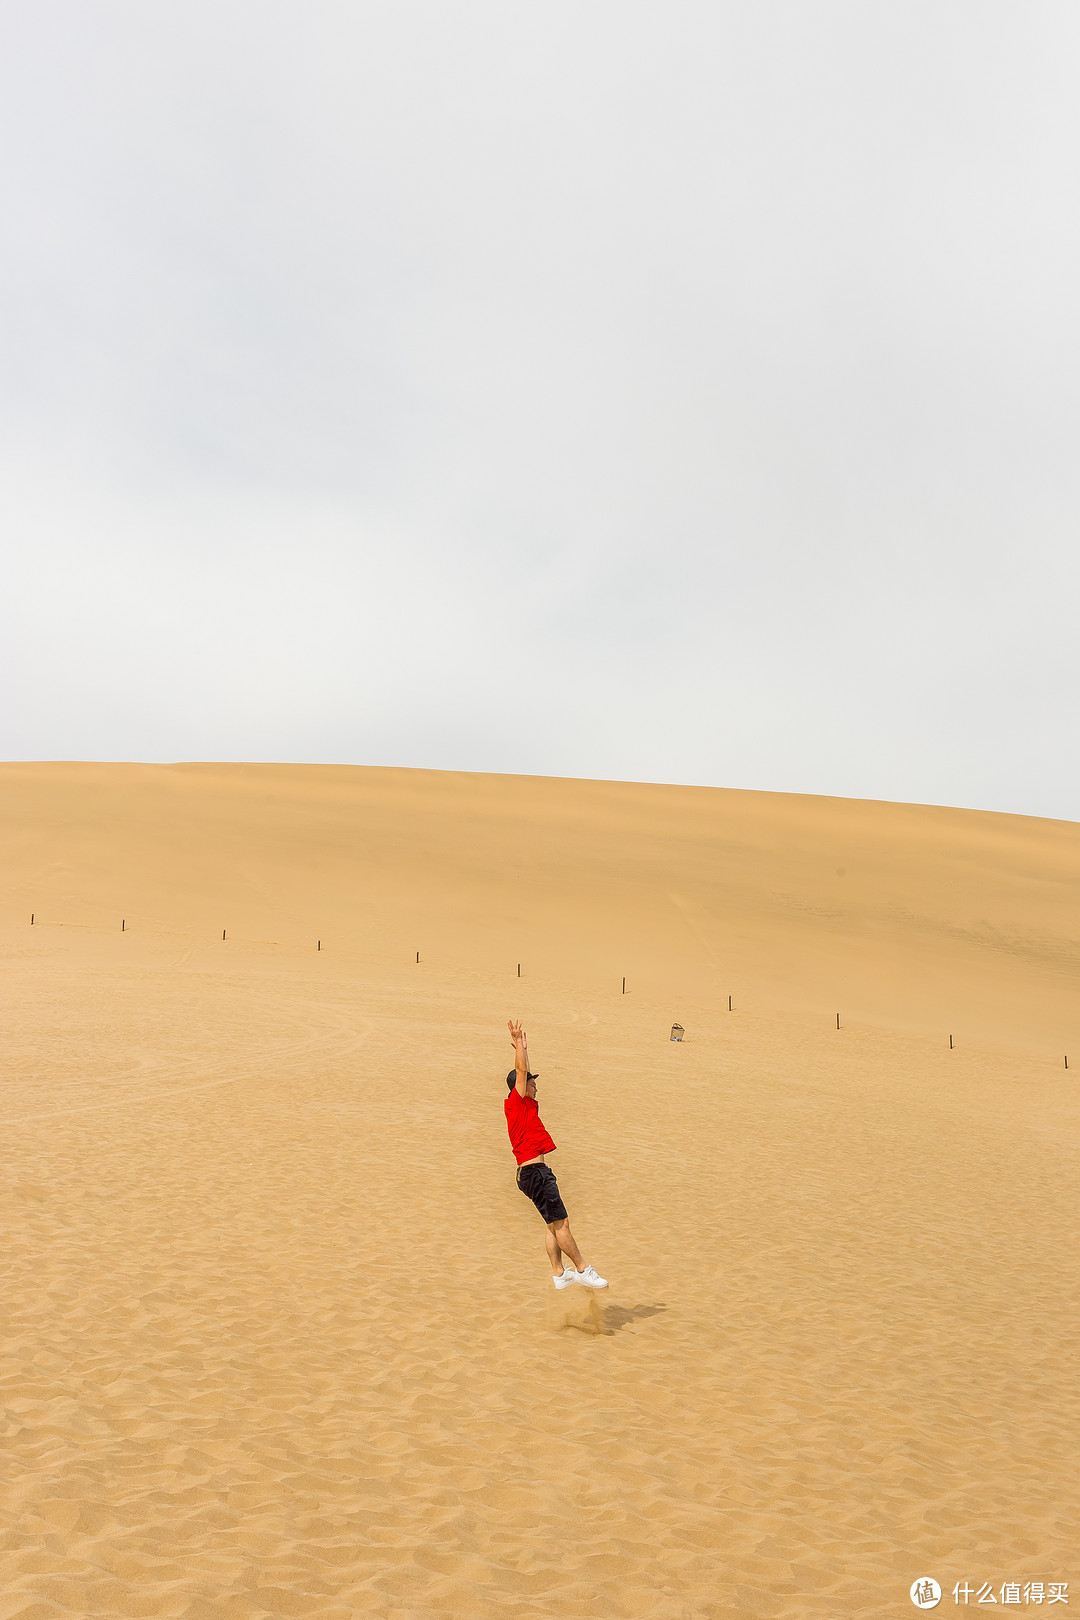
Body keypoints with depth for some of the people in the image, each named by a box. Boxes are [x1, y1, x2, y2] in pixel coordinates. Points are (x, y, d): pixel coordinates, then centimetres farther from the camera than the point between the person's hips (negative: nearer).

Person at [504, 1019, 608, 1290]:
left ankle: (559, 1274, 15)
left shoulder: (522, 1104, 15)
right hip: (534, 1173, -10)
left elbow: (523, 1072, 27)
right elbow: (521, 1071, -16)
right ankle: (582, 1270, 0)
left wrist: (522, 1047, 30)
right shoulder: (517, 1102, -9)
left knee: (555, 1224, 12)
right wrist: (518, 1042, -14)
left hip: (537, 1173, 10)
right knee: (560, 1223, -5)